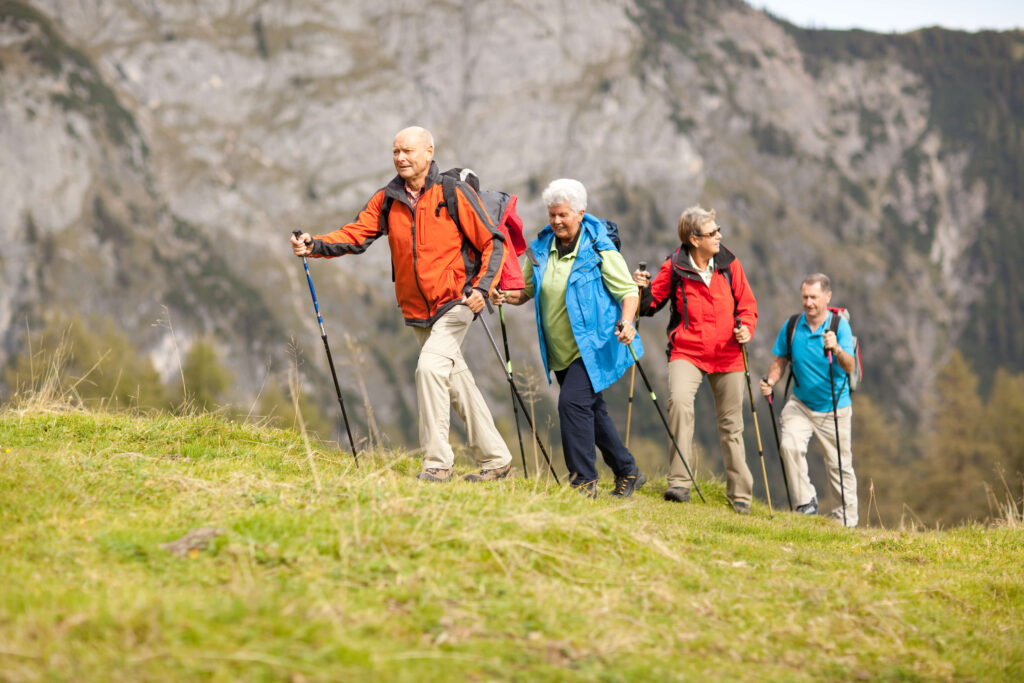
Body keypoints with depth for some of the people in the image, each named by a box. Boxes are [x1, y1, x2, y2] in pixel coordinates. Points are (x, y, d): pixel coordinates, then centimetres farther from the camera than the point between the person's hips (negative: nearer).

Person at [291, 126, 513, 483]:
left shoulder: (455, 194, -9)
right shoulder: (387, 199, 4)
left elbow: (493, 243, -6)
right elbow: (355, 235, -5)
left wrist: (482, 286, -19)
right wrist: (315, 245, -22)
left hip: (455, 302, -6)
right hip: (418, 310, 6)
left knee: (430, 366, -22)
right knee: (456, 380, 12)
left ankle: (437, 463, -16)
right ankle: (496, 459, 24)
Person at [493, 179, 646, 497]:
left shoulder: (599, 249, -10)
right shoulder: (540, 248, 5)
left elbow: (628, 291, -9)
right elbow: (525, 290, 12)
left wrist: (627, 321, -28)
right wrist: (505, 295, -10)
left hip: (594, 346, -7)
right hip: (561, 352, 7)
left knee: (572, 402, -20)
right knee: (591, 411, 15)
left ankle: (583, 480, -14)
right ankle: (628, 472, 30)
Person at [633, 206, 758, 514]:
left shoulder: (729, 264, 2)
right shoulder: (674, 268, -4)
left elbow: (747, 304, 8)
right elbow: (652, 304, 4)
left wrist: (746, 328, -11)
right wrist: (643, 290, -17)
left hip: (728, 354, 2)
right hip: (687, 351, -2)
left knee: (731, 425, 8)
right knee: (679, 401, -29)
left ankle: (740, 495, 21)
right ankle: (680, 483, -25)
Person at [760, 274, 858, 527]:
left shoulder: (840, 326, -14)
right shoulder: (792, 326, -4)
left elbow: (849, 367, -26)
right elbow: (780, 360, 9)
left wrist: (836, 349, -47)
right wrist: (770, 381, -11)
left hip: (835, 408, -2)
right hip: (800, 404, 2)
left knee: (839, 464, 4)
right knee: (789, 445, -22)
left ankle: (847, 519, 20)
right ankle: (806, 503, -8)